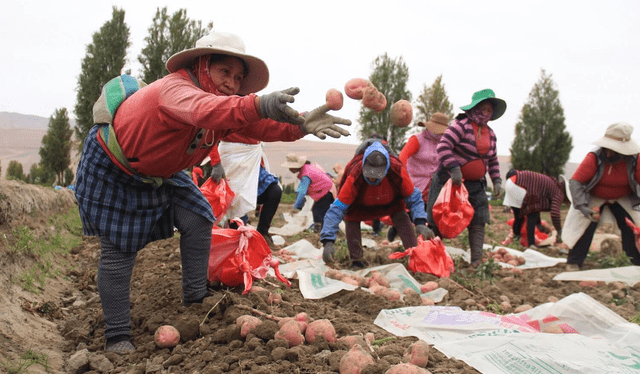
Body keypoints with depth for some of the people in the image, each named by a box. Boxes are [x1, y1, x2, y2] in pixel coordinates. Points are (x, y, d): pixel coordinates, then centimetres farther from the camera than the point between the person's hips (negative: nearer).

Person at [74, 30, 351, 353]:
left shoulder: (227, 105, -10)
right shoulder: (175, 88, -36)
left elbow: (260, 126, -23)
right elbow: (202, 109, -59)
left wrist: (300, 125, -44)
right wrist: (257, 105, -78)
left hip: (157, 173, 8)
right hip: (111, 170, -8)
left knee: (198, 222, -2)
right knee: (118, 250, -8)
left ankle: (196, 301, 10)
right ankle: (116, 335, 5)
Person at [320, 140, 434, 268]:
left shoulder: (397, 171, -38)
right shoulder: (355, 177, -42)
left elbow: (414, 198, -22)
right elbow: (337, 209, -39)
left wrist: (420, 223, -37)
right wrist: (328, 241, -46)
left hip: (391, 201, 0)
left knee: (402, 218, -20)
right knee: (351, 219, -19)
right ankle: (357, 261, -5)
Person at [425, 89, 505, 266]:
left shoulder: (490, 133, 10)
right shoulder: (461, 125, -14)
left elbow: (493, 160, 20)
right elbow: (443, 146, -25)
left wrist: (496, 180, 8)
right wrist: (454, 168, -32)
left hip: (475, 185, 6)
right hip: (449, 180, -6)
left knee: (479, 221, -4)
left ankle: (476, 260, -1)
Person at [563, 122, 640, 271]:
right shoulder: (594, 158, -30)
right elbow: (575, 182, -31)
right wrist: (583, 208, -39)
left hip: (624, 199, 2)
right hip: (594, 198, -2)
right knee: (585, 226, -14)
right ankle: (574, 262, -1)